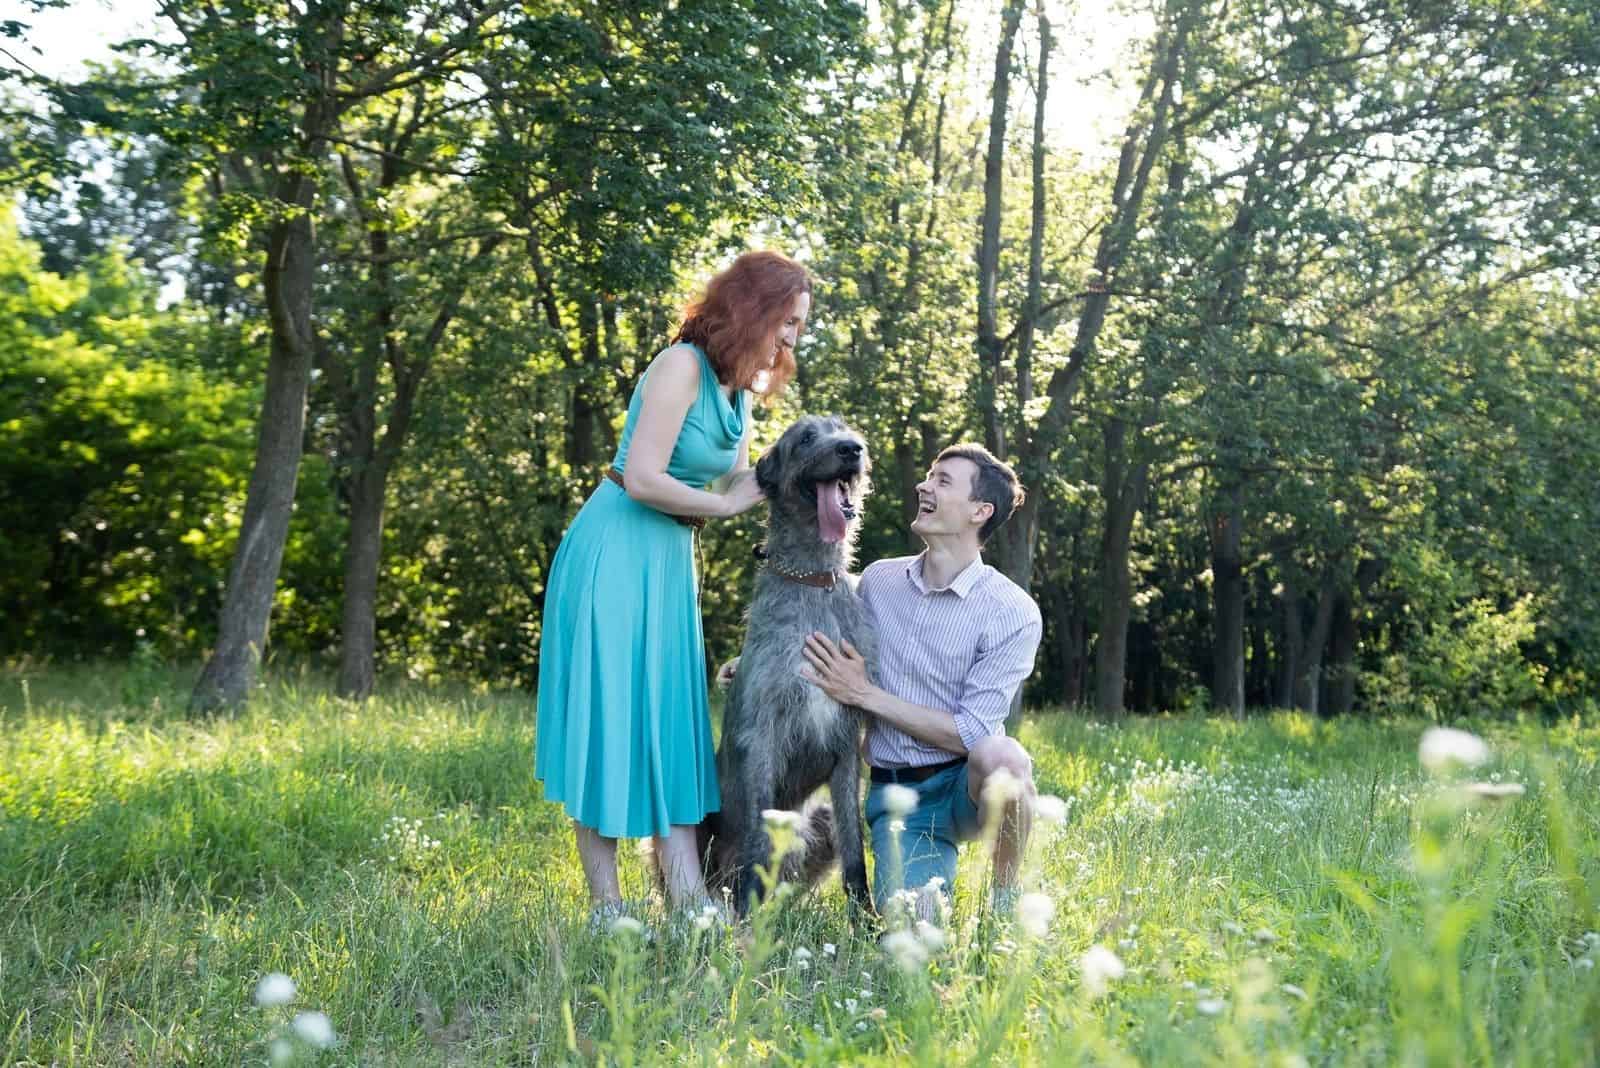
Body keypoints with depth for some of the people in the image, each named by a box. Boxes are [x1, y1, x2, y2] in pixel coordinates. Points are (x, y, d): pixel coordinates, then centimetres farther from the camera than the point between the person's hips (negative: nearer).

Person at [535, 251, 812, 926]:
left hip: (671, 559, 9)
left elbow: (740, 482, 13)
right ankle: (605, 906, -1)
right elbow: (643, 480, -22)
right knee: (608, 716, -5)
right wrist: (724, 506, -10)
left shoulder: (740, 387, 12)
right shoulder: (683, 365, -16)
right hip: (615, 554, -9)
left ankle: (686, 894, 1)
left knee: (672, 717, 3)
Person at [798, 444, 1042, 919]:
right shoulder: (878, 580, 3)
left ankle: (1006, 898, -11)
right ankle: (936, 864, 13)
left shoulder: (1013, 613, -12)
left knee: (1001, 755, -38)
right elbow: (836, 665, 20)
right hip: (895, 795, 2)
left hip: (964, 786, -2)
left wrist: (864, 693, -19)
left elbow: (971, 733, -18)